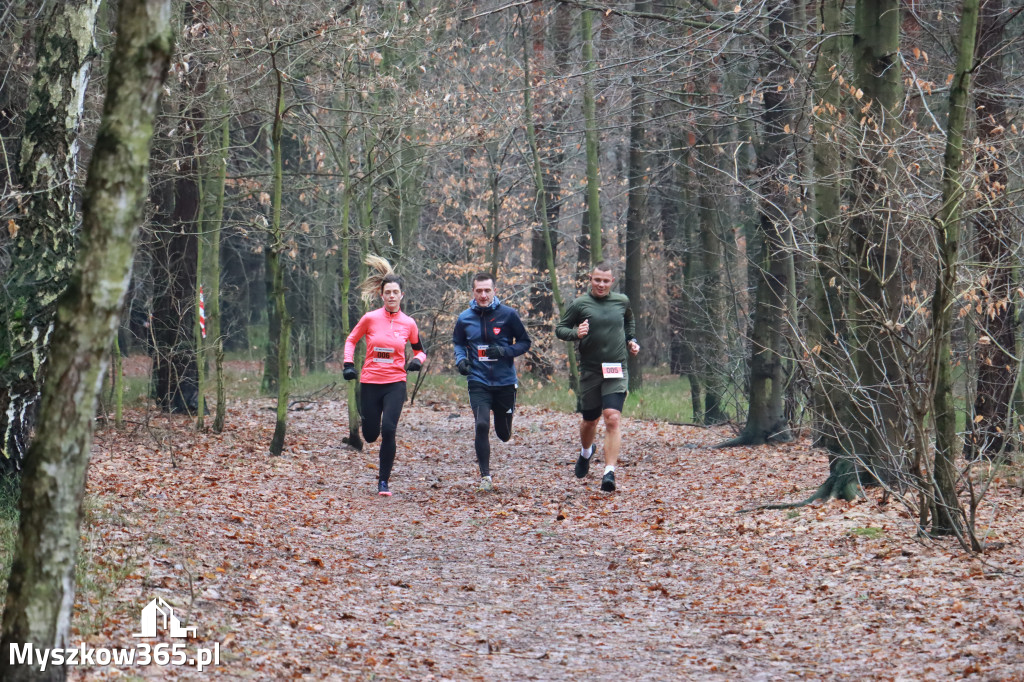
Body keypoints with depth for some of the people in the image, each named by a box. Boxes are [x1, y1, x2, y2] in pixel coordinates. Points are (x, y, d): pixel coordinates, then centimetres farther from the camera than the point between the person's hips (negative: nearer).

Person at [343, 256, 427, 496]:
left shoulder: (408, 323, 1)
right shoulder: (370, 318, -3)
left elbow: (420, 350, 14)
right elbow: (351, 340, 11)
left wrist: (417, 361, -8)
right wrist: (348, 364, -2)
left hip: (395, 383, 0)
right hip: (370, 383, 1)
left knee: (388, 430, -19)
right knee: (370, 435, 7)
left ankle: (383, 481, -8)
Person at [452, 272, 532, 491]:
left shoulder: (508, 314, -6)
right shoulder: (465, 318, 0)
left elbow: (525, 342, 2)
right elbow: (458, 343, 17)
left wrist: (505, 351, -16)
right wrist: (460, 359, -4)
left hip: (505, 382, 0)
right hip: (479, 382, 0)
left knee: (504, 434, 10)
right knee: (482, 425, -17)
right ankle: (485, 475, -4)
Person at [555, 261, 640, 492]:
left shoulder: (622, 302, 6)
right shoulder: (579, 304, -3)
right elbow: (560, 328, 2)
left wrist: (631, 340, 11)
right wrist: (576, 333, -18)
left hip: (616, 371, 0)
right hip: (590, 371, 0)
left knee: (612, 419, -16)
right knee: (590, 420, 14)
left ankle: (609, 472, -17)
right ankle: (586, 452, 47)